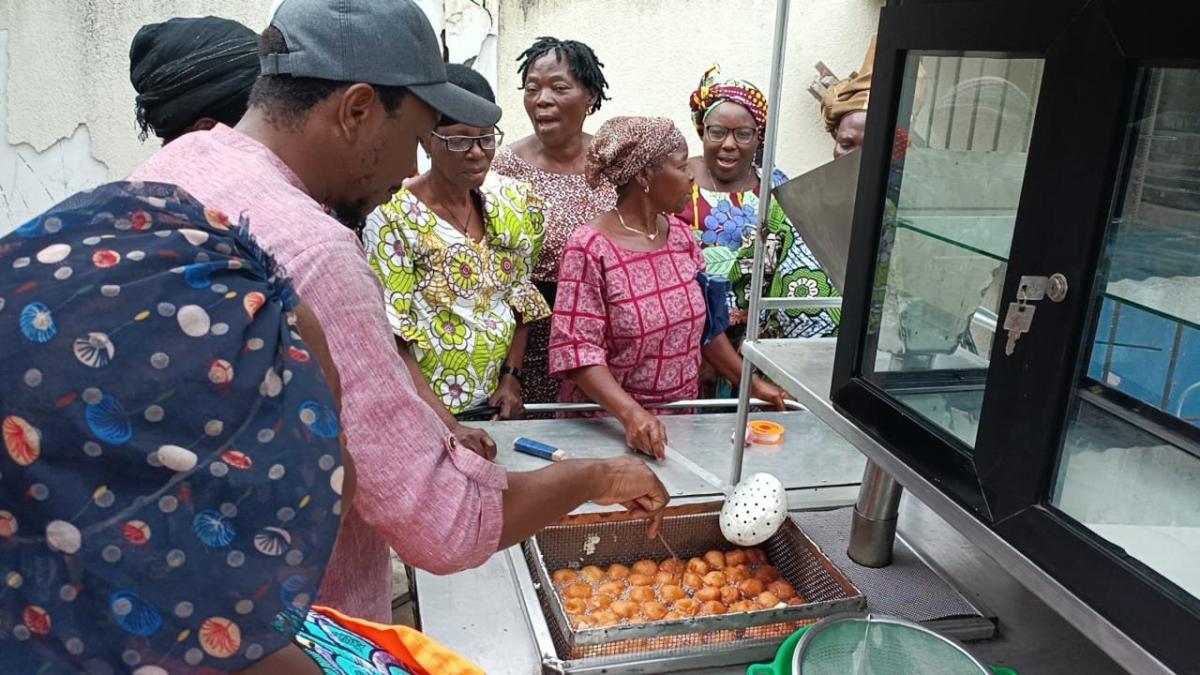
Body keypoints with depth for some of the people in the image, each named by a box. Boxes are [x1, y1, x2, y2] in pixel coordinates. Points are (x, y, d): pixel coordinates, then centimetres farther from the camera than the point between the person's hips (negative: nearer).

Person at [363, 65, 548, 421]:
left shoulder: (512, 203, -1)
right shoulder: (392, 216, -16)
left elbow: (521, 299, 8)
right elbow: (390, 335, -16)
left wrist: (511, 377, -2)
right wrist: (442, 420, -24)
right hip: (422, 412, -5)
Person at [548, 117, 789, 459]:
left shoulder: (680, 234, 2)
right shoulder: (589, 248, -17)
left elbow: (704, 321, 11)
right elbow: (576, 348, -21)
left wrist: (752, 383, 8)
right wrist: (631, 413, -32)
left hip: (678, 418, 6)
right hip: (605, 422, -6)